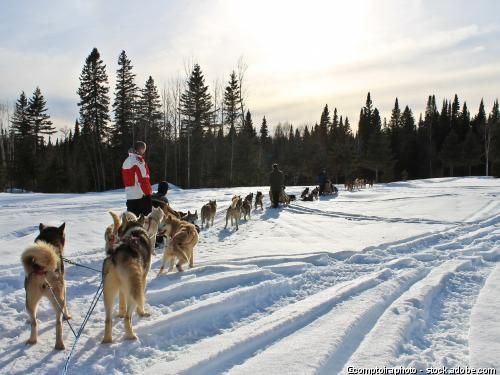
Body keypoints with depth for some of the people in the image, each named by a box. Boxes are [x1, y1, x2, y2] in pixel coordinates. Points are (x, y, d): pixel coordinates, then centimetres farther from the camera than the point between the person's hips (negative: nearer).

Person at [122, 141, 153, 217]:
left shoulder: (126, 161, 13)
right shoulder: (138, 161, -14)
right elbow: (143, 179, -16)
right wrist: (148, 193, -9)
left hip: (129, 195, 8)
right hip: (141, 195, -8)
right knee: (145, 216, -2)